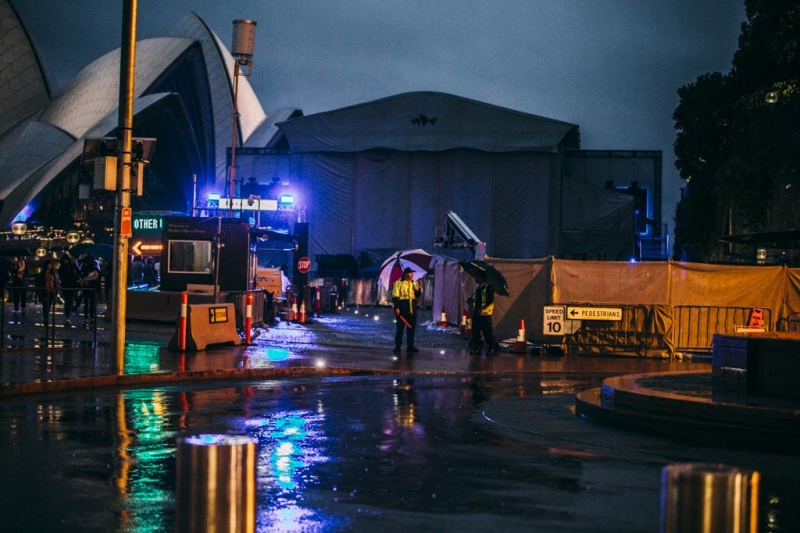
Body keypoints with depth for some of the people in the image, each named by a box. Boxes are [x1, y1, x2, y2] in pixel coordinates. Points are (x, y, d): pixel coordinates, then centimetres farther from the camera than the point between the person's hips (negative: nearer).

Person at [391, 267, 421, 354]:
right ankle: (398, 346, 2)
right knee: (400, 327, -3)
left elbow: (418, 295, 17)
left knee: (411, 327, 7)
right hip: (402, 308, -6)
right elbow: (395, 296, -9)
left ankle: (410, 346, 12)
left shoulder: (414, 283, 14)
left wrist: (417, 289, -4)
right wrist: (396, 307, -16)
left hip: (412, 309, 6)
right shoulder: (398, 283, -5)